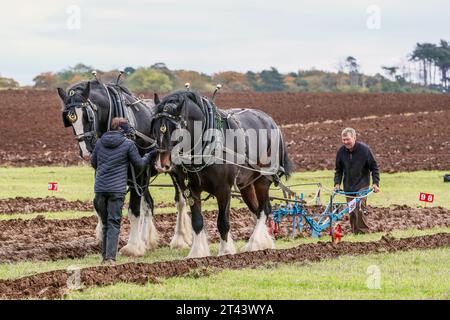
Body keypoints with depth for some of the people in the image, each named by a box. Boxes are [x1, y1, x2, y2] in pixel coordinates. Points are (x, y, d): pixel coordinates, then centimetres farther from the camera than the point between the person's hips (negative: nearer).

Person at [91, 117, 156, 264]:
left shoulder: (100, 142, 8)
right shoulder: (128, 144, -4)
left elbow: (93, 162, 19)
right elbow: (139, 165, 5)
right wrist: (149, 156, 24)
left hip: (100, 188, 4)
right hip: (117, 189, -4)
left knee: (105, 223, 15)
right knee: (114, 223, -3)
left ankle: (105, 255, 18)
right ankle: (110, 257, -13)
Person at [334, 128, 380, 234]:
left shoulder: (364, 149, -10)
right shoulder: (341, 152, 0)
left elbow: (374, 167, -2)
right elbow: (338, 170, 12)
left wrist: (375, 183, -9)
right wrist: (337, 183, 0)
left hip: (362, 185, -4)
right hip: (348, 187, 4)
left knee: (360, 208, -18)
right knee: (351, 211, 4)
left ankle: (363, 231, -11)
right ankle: (355, 232, 11)